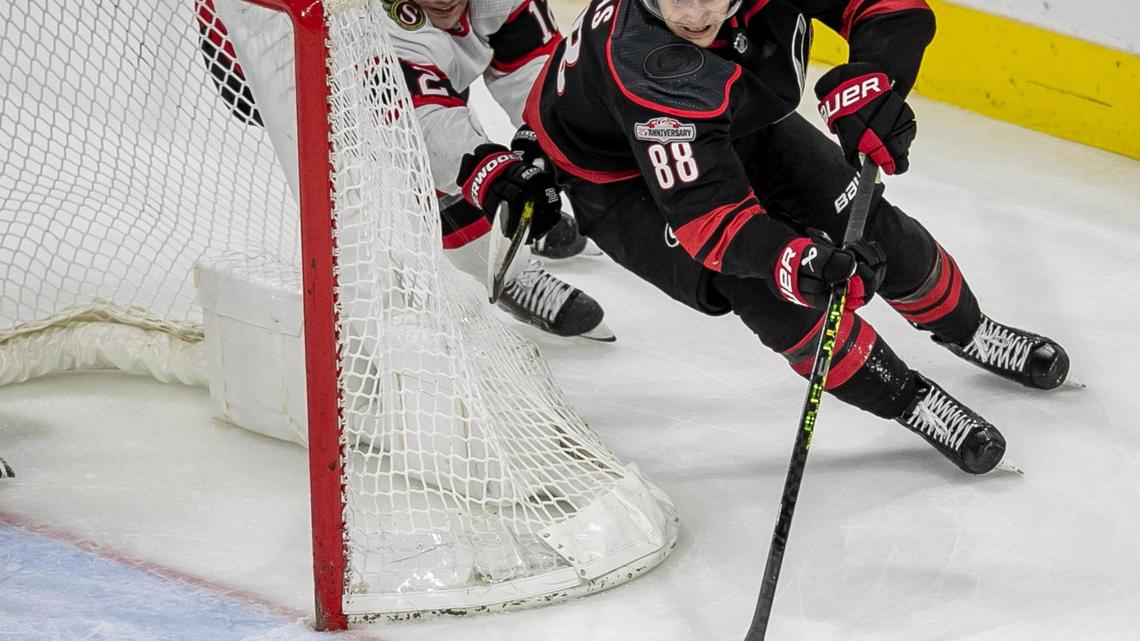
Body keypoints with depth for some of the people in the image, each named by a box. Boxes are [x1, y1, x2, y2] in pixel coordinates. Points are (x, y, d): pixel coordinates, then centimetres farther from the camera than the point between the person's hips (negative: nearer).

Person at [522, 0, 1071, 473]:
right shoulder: (646, 68, -45)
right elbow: (707, 211, -46)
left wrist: (867, 80, -43)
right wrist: (792, 262, -61)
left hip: (741, 124, 6)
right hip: (621, 174, -5)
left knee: (869, 225, 4)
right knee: (769, 292, -22)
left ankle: (966, 332, 34)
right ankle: (910, 401, -1)